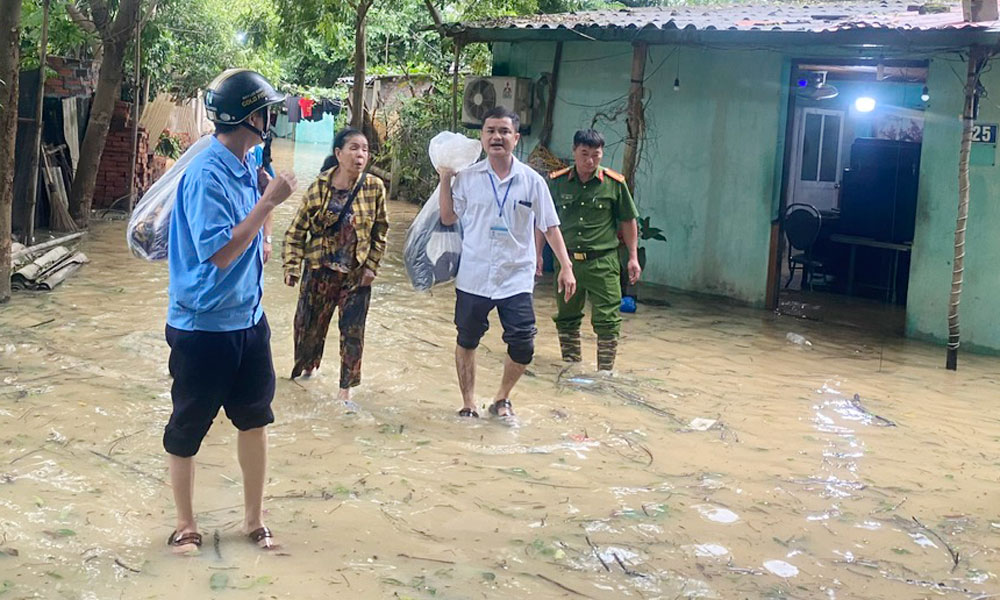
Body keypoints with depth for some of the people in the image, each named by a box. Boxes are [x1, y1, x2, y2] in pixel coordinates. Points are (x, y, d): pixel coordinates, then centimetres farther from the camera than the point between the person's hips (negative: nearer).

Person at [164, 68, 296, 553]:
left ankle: (254, 519, 32)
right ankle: (185, 525, 28)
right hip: (204, 325, -8)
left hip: (248, 318, 8)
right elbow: (219, 253, -26)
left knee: (255, 418, 16)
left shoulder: (249, 168, 4)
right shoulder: (207, 174, -21)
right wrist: (268, 201, -26)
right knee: (187, 428, 10)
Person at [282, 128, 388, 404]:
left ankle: (346, 388, 17)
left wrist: (371, 266, -4)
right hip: (320, 270, 1)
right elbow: (297, 230, -3)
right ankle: (306, 366, 43)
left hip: (357, 274, 0)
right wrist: (292, 264, -10)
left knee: (353, 332, 3)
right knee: (309, 324, 15)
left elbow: (380, 232, 0)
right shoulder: (319, 188, -8)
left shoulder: (374, 188, -7)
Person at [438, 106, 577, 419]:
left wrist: (566, 266, -5)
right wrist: (445, 180, -2)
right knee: (467, 342, 11)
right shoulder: (467, 178, 1)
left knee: (523, 348, -4)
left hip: (517, 279, -1)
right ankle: (468, 403, 28)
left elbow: (550, 227, 2)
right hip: (473, 277, 1)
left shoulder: (532, 181, -1)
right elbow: (448, 218, 7)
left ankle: (502, 398, 21)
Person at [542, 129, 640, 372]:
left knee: (607, 320, -3)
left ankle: (605, 372, 7)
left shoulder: (614, 183, -2)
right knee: (566, 318, 12)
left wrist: (633, 257, 3)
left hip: (603, 262, -2)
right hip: (567, 260, 2)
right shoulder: (556, 182, 2)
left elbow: (627, 222, 6)